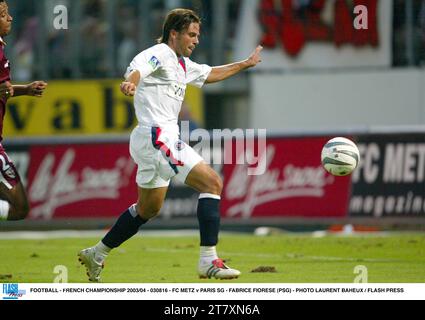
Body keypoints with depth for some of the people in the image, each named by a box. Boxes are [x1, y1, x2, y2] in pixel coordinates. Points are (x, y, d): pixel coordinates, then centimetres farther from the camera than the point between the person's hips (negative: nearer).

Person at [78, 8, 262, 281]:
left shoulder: (182, 64, 20)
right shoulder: (159, 54, -9)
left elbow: (210, 74, 39)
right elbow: (139, 67, -31)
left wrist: (245, 64, 43)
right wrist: (130, 82, -54)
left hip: (160, 140, 11)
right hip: (156, 135, -11)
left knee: (148, 208, 21)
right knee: (212, 182, -17)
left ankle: (96, 255, 31)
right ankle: (209, 261, -20)